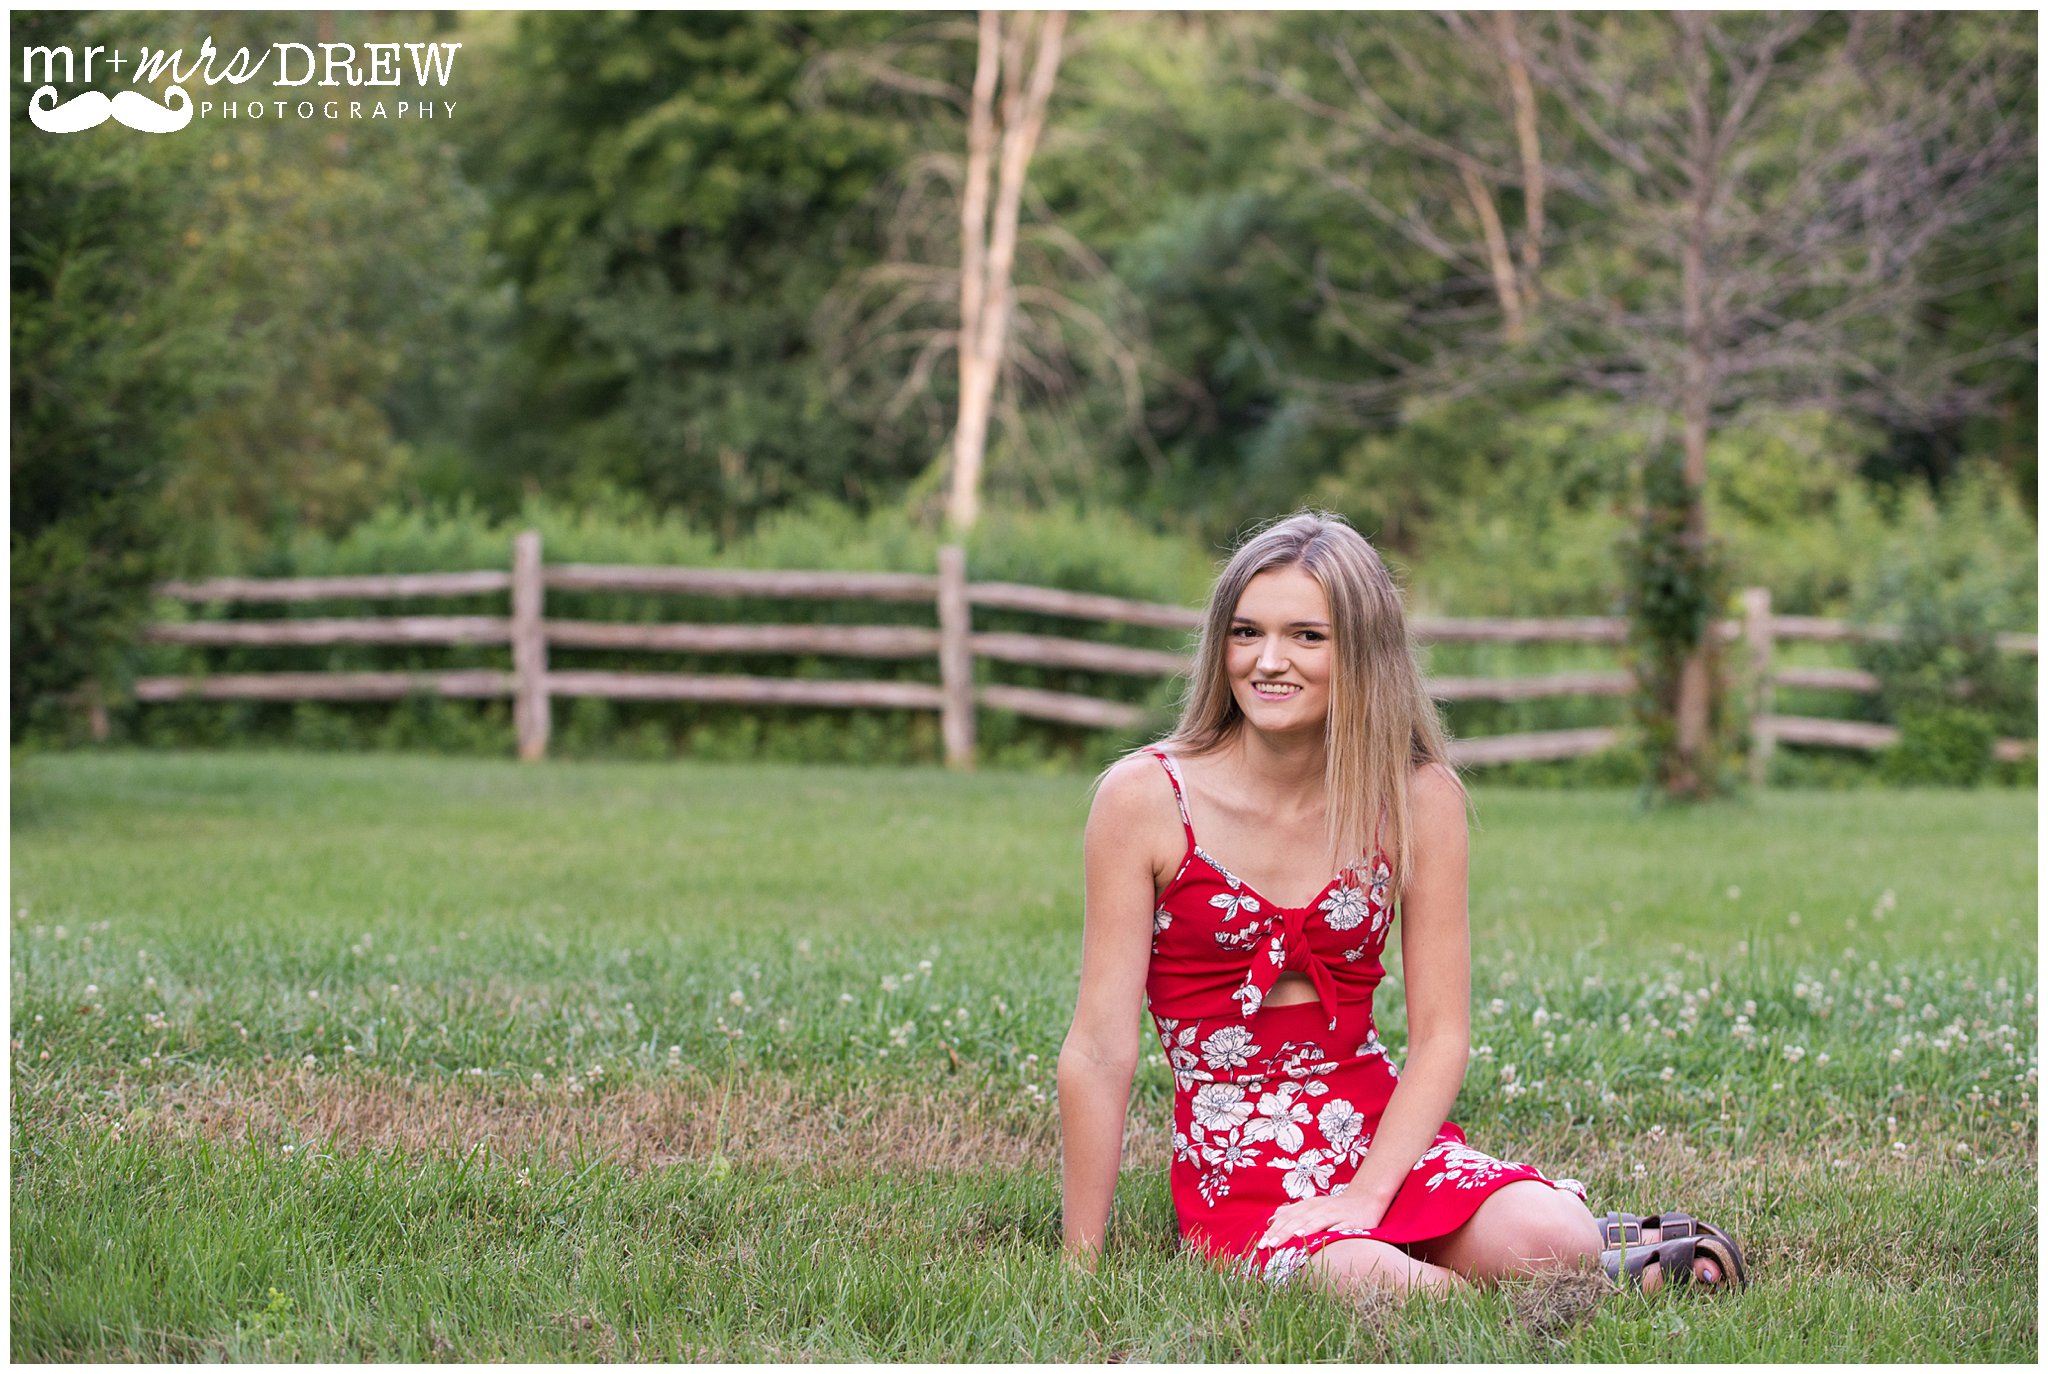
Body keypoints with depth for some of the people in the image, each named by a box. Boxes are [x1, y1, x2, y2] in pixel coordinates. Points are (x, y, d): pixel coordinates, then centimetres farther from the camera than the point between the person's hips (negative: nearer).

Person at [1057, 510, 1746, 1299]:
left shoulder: (1418, 799, 0)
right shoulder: (1147, 798, -8)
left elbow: (1441, 1035, 0)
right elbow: (1101, 1051, -8)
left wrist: (1367, 1193, -15)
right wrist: (1080, 1269, -7)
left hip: (1382, 1132, 2)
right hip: (1233, 1170, -2)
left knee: (1547, 1245, -28)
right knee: (1363, 1283, -35)